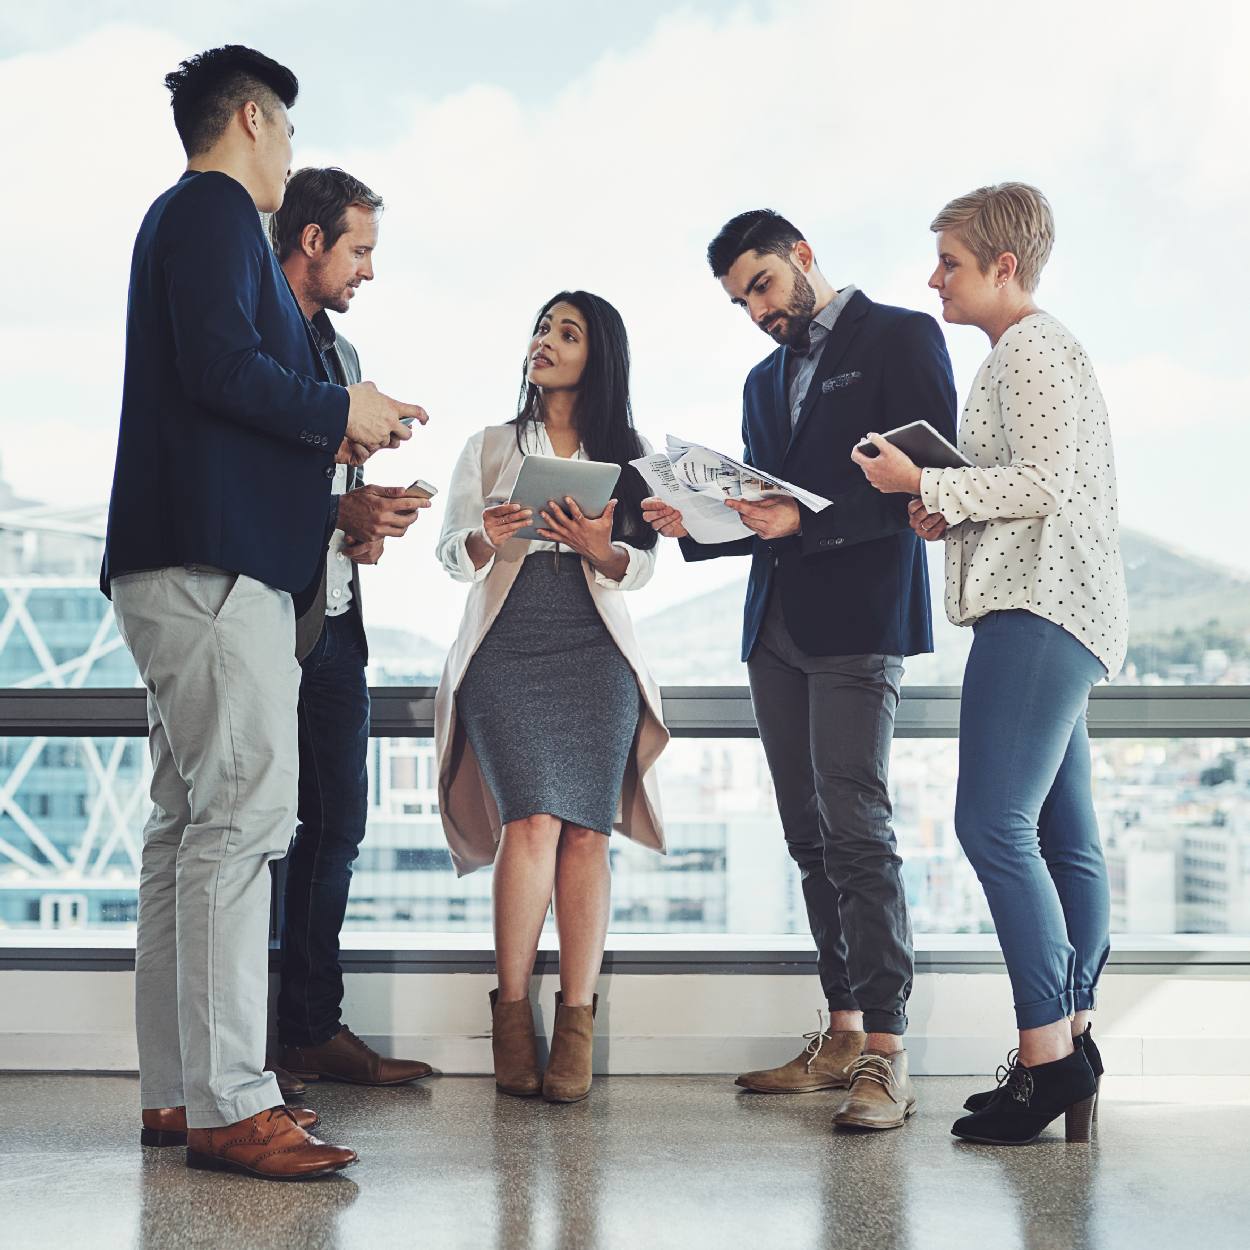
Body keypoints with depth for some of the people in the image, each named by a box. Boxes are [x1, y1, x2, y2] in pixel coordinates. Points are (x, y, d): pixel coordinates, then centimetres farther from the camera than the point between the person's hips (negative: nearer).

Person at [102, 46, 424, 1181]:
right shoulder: (215, 210, -4)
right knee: (243, 814, -14)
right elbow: (224, 366, -17)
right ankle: (228, 1104, -14)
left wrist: (320, 439, 22)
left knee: (193, 820, 10)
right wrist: (340, 414, -5)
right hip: (217, 558, -11)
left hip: (180, 565, 11)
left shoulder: (187, 217, 27)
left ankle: (175, 1090, 13)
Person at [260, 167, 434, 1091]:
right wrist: (340, 512, -18)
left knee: (336, 826, 10)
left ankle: (313, 1029, 18)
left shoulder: (342, 354, 21)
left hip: (335, 619, 9)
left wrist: (371, 524, 6)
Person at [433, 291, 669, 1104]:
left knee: (586, 831, -11)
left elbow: (644, 567, 7)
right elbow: (451, 554, 8)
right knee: (533, 822, -17)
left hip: (596, 655, 1)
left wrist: (601, 549, -15)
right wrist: (487, 537, -15)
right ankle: (513, 1019, -7)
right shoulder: (490, 447, 17)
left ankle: (576, 1029, -7)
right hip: (506, 648, 0)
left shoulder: (629, 454, 15)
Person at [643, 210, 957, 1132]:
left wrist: (804, 521, -18)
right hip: (777, 629, 8)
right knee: (810, 838, 6)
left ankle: (886, 1052, -12)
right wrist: (696, 525, 2)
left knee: (855, 829, -14)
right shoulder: (765, 380, 24)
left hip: (858, 619, -8)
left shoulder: (900, 336, 1)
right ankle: (844, 1035, 12)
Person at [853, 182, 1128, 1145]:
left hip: (1040, 612, -11)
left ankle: (1048, 1054, -17)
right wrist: (954, 516, 12)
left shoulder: (1032, 349, -7)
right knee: (1062, 837, 9)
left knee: (994, 823, -17)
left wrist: (925, 483, -11)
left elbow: (1044, 485, -16)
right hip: (1045, 612, 11)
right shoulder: (1034, 352, 25)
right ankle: (1074, 1043, 13)